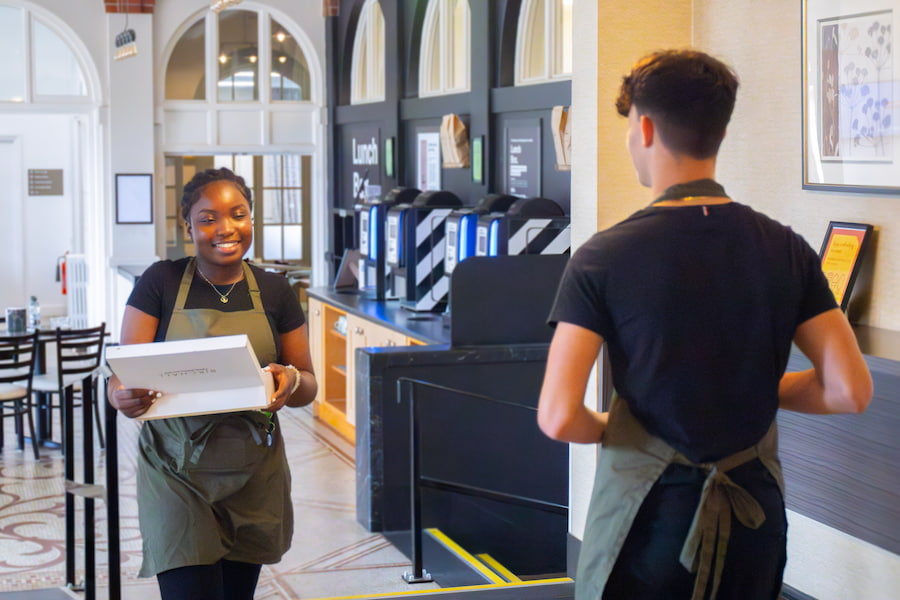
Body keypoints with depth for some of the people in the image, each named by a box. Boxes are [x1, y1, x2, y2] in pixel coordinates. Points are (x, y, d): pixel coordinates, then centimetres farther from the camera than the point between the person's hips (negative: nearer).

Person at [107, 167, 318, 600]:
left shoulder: (274, 292, 2)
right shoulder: (160, 282, -4)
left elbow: (308, 386, 7)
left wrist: (291, 382, -17)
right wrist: (124, 398, -30)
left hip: (253, 476, 3)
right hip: (176, 474, -3)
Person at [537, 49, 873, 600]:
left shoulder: (603, 258, -13)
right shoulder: (787, 250, -2)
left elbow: (558, 418, -19)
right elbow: (852, 390, -4)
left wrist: (609, 427, 3)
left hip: (649, 518, -3)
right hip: (756, 520, 4)